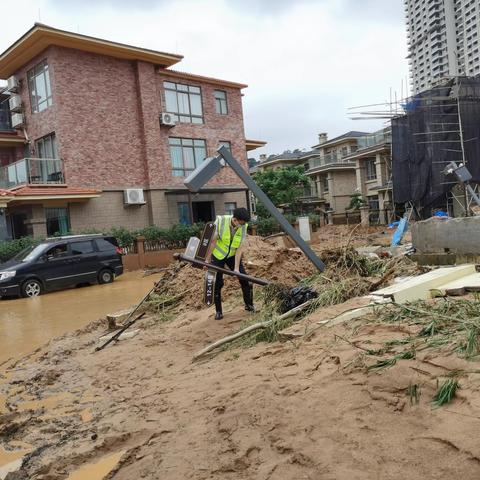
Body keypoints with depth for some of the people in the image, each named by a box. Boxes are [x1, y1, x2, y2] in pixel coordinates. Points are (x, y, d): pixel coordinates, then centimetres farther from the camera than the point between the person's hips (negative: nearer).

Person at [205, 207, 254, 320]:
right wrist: (208, 259, -14)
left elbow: (240, 248, -18)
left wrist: (236, 268, -20)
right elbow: (213, 241, -19)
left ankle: (249, 305, 15)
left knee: (245, 279, -3)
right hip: (218, 255, -2)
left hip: (232, 255, 2)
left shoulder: (243, 227, -18)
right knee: (217, 283, -2)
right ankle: (218, 311, 12)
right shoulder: (220, 221, -26)